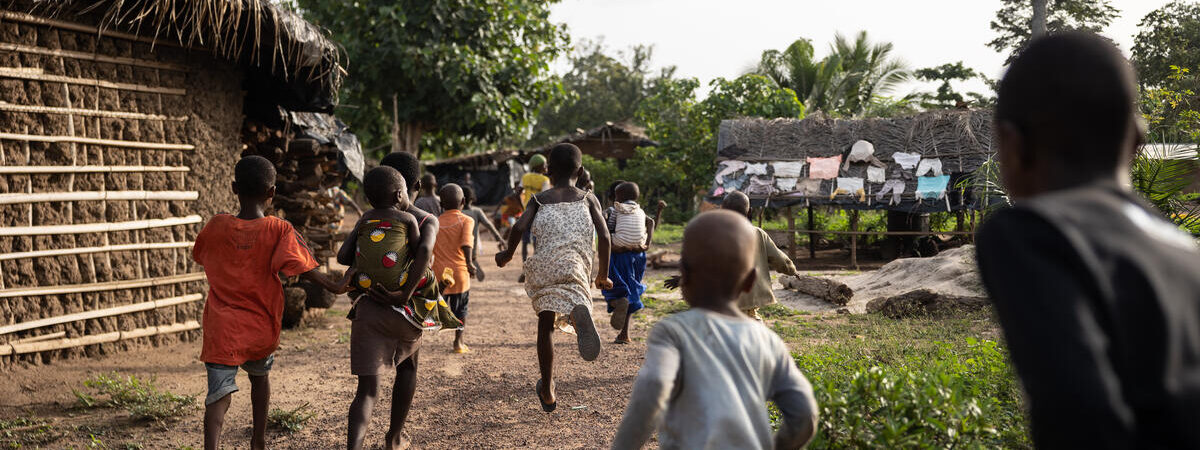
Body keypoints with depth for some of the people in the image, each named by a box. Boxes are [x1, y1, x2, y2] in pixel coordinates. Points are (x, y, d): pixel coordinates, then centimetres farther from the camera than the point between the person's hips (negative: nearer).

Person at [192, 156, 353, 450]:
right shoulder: (279, 230, -10)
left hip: (222, 330, 0)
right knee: (260, 376, 27)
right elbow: (302, 266, -18)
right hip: (262, 328, 1)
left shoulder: (216, 226, -3)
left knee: (219, 392, -4)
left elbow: (199, 256, 14)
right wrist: (335, 287, -11)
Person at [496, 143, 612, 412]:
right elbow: (604, 236, 5)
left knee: (545, 325, 17)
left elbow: (519, 227, -1)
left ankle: (548, 393, 27)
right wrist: (603, 274, 14)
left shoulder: (540, 200, 15)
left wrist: (507, 254, 16)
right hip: (575, 263, -1)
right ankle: (580, 313, -68)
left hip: (543, 265, 1)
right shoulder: (588, 200, 16)